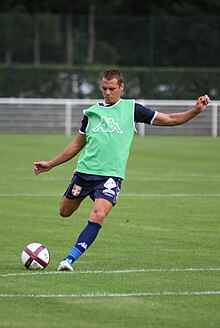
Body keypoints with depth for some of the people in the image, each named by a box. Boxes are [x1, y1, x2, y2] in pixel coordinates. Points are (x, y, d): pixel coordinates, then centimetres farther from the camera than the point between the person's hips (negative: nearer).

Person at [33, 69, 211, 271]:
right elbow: (77, 144, 21)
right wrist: (50, 164, 20)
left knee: (98, 215, -25)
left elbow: (169, 120, 6)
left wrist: (195, 110, -8)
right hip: (84, 171, 3)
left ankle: (70, 259, -21)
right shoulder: (91, 112, 12)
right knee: (65, 212, 10)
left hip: (111, 175, -3)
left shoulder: (131, 108, 5)